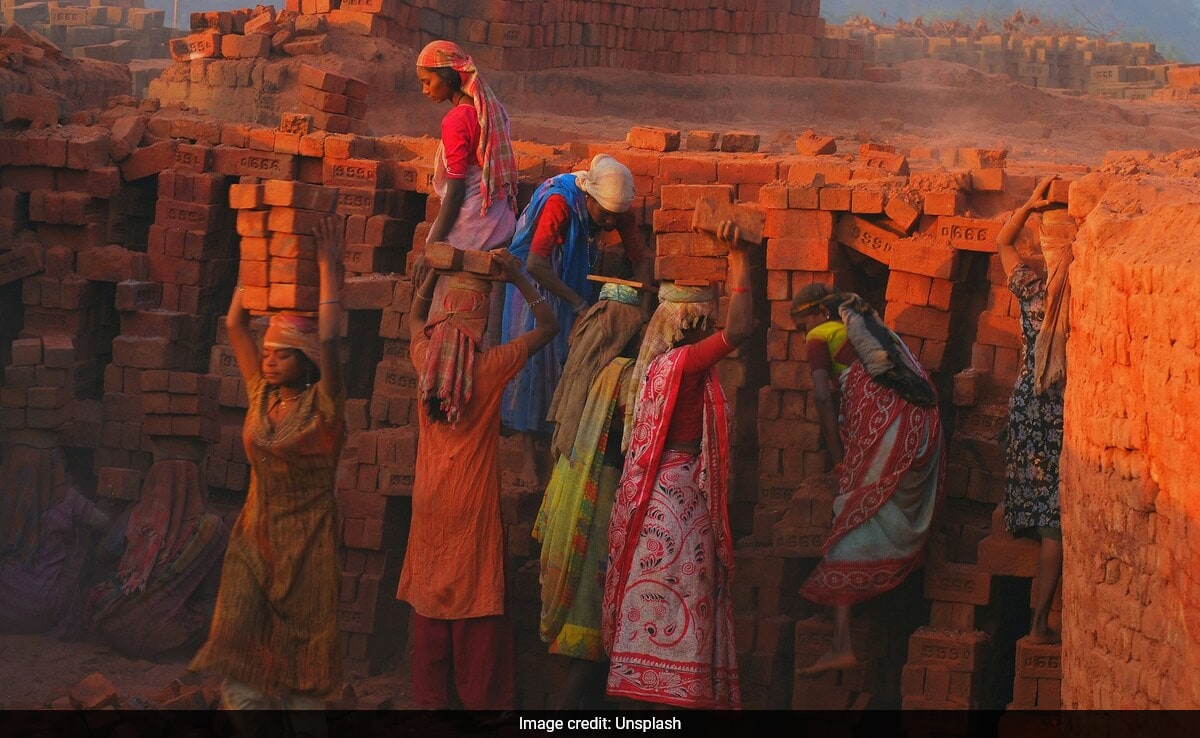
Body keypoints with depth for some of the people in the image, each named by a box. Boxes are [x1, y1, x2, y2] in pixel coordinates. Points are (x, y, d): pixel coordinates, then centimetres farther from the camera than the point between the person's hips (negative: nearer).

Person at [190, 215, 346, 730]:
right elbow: (235, 326, 8)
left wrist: (328, 266, -12)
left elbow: (327, 337, -17)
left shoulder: (323, 405, -7)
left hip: (306, 541, -4)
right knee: (238, 647, -6)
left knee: (301, 664, 2)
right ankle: (243, 725, -3)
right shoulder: (261, 395, 6)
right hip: (254, 534, 4)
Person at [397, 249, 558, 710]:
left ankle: (429, 699, 15)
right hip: (474, 510, -4)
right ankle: (482, 700, 5)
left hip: (430, 503, 4)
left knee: (431, 612, 10)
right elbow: (548, 326, -2)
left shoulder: (425, 359, -2)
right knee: (478, 619, 2)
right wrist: (517, 277, 1)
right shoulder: (490, 368, -14)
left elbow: (415, 318, 22)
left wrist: (435, 274, 22)